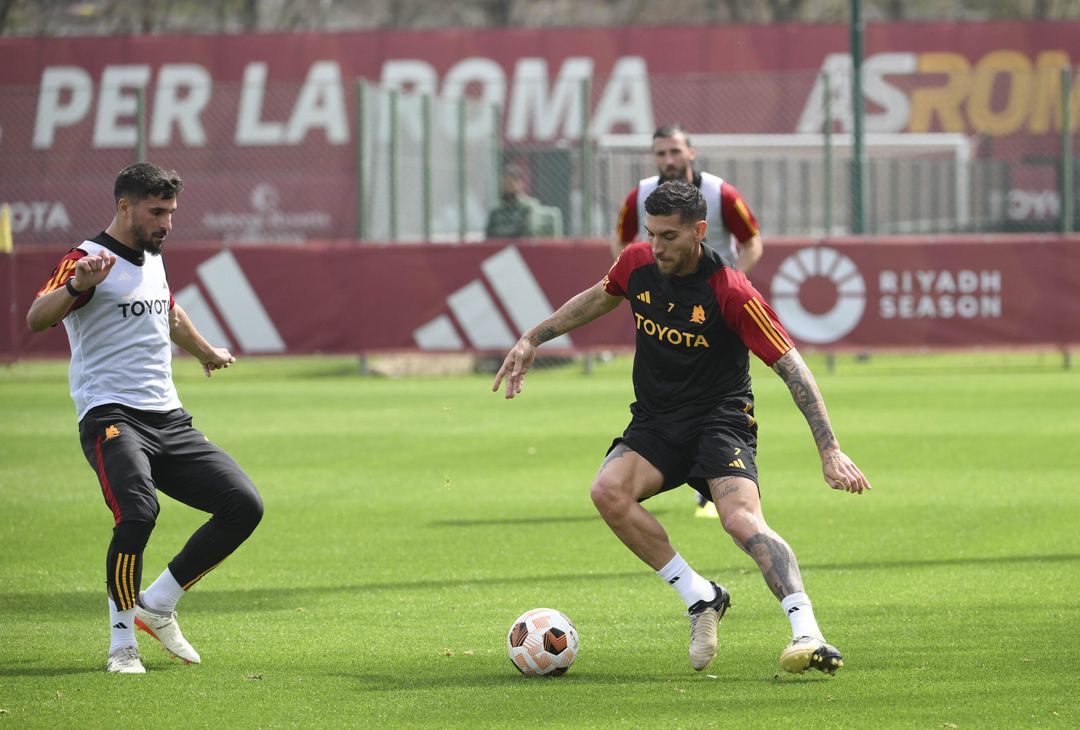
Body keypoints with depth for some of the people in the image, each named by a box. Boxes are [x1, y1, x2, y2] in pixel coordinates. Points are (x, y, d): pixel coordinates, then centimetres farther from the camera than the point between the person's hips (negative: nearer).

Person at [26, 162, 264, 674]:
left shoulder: (151, 258, 18)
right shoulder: (87, 260, -7)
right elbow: (36, 319, -25)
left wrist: (205, 352, 57)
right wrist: (77, 286, -44)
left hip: (168, 419, 8)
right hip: (111, 418, -8)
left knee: (244, 505, -3)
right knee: (138, 513, -31)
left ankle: (157, 606, 9)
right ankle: (122, 644, -15)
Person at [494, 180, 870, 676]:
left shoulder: (731, 293, -19)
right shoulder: (637, 263, -2)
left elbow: (792, 368, -17)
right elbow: (599, 298, 22)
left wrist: (830, 452, -23)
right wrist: (533, 339, 20)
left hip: (720, 420, -5)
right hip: (655, 422, 5)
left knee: (742, 520, -31)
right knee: (608, 491, -25)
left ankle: (807, 635, -38)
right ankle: (700, 598, -12)